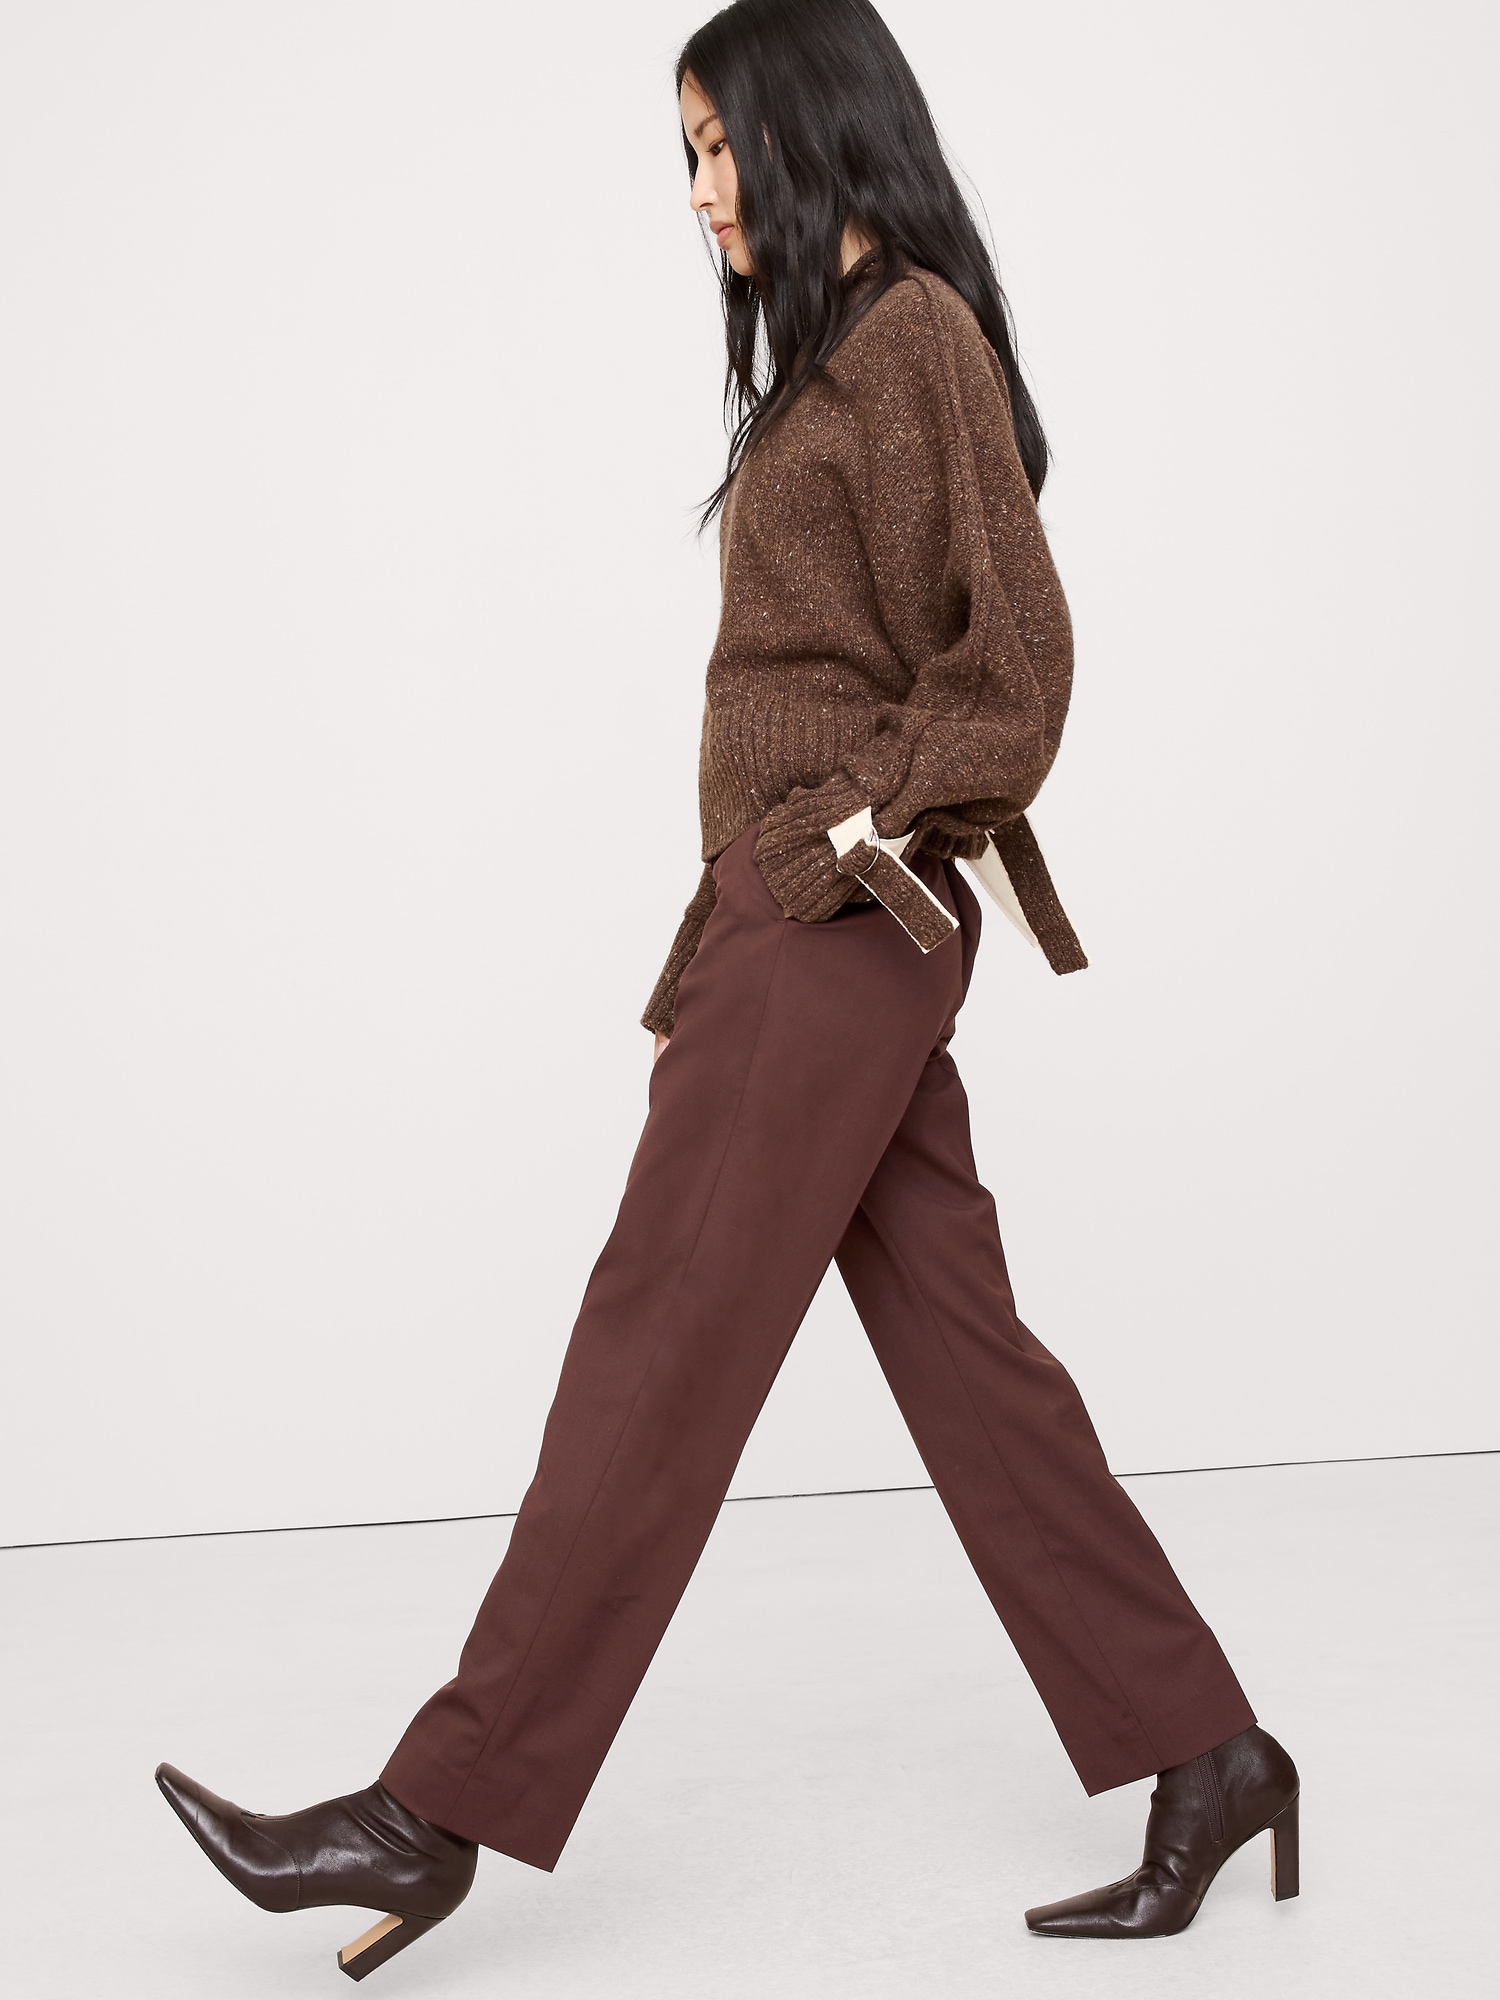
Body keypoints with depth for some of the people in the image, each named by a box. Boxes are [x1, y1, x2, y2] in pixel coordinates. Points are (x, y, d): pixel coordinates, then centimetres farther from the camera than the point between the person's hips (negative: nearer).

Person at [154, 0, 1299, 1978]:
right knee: (958, 1347, 8)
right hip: (806, 921, 10)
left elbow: (1012, 648, -13)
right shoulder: (832, 352, 20)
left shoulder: (916, 333, -7)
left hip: (844, 915, -10)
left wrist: (874, 832, -14)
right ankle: (1201, 1754, 15)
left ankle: (447, 1808, -1)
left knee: (661, 1343, -7)